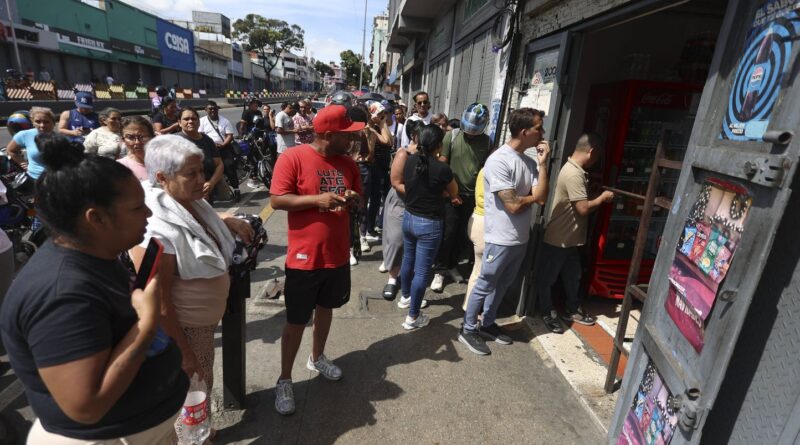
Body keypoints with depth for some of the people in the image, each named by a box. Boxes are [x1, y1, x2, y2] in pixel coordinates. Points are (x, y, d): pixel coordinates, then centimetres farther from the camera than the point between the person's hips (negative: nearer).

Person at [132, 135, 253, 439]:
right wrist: (183, 353, -19)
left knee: (202, 385, 28)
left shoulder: (192, 203, -4)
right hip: (182, 328, -9)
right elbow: (157, 301, -26)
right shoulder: (155, 231, -30)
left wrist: (230, 222, 0)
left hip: (205, 320, 9)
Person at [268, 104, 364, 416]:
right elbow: (277, 200, -16)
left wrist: (354, 198, -9)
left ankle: (317, 358, 46)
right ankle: (284, 381, 26)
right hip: (304, 257, -6)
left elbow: (359, 198, 15)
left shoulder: (348, 163, 5)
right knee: (296, 320, 6)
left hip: (338, 255, 6)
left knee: (326, 308, 23)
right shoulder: (293, 158, -14)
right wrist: (317, 199, -25)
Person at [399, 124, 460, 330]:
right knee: (422, 271, 4)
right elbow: (454, 193, -2)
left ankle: (405, 295, 48)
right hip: (429, 224, -6)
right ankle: (412, 317, 14)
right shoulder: (441, 168, -20)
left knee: (408, 260, 25)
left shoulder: (410, 161, -3)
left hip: (409, 218, 7)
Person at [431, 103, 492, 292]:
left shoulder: (487, 141, 1)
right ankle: (440, 270, 15)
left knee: (462, 233, 13)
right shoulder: (451, 136, -6)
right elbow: (442, 164, -5)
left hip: (473, 195, 3)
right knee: (447, 233, 2)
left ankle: (452, 265, 31)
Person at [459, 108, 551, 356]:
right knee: (485, 285, 6)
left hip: (521, 238, 8)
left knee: (502, 285, 19)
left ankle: (487, 324, 37)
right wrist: (532, 197, -3)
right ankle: (468, 330, 22)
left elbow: (542, 198, -4)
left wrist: (542, 164, -7)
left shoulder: (529, 161, 5)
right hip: (501, 239, -8)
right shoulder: (499, 160, -20)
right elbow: (513, 205, -22)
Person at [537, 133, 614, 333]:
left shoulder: (575, 169, 9)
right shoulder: (574, 174, -25)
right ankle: (547, 313, 23)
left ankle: (572, 310, 36)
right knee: (547, 278, 8)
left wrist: (598, 195, 8)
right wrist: (602, 198, -9)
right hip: (558, 239, -10)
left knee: (572, 276, 21)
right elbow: (583, 208, -23)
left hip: (570, 238, 10)